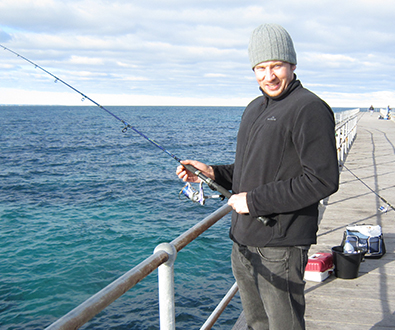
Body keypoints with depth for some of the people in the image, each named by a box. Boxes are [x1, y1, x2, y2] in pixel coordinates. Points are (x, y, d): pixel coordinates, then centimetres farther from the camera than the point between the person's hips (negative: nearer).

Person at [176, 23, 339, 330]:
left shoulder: (310, 109, -14)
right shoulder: (254, 109, 15)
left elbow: (323, 180, -22)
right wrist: (212, 173, 5)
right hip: (244, 241, 9)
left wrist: (254, 201, -19)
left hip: (280, 246, -9)